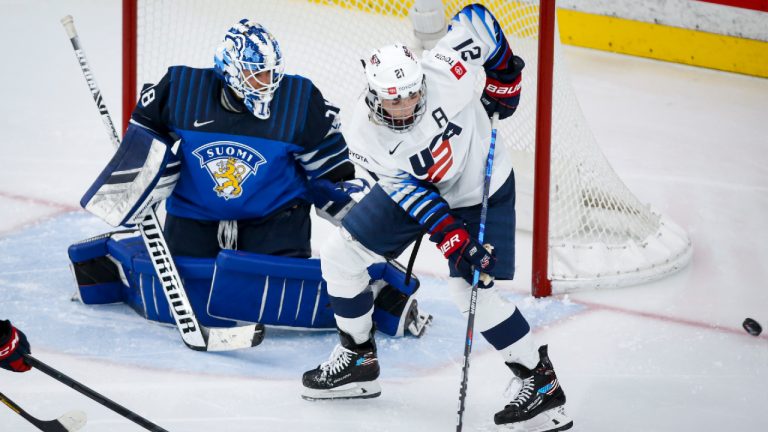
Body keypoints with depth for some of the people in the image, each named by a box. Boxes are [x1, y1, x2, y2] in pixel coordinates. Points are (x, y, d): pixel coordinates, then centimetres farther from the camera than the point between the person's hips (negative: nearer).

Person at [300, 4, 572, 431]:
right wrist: (454, 242, -30)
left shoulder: (444, 71, -33)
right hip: (411, 189, 4)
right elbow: (410, 192, -23)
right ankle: (358, 361, 19)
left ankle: (542, 382, -5)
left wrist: (504, 81, -10)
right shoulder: (363, 135, -24)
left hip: (481, 191, -4)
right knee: (339, 255, 1)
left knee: (472, 290, -16)